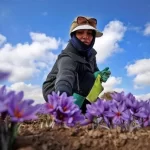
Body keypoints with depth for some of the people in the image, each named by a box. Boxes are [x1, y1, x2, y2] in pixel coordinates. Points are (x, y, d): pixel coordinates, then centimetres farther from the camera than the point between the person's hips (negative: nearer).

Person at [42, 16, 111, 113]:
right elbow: (65, 75, -51)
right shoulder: (68, 57, -31)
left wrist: (99, 75, -23)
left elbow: (95, 72, 1)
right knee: (91, 79, -26)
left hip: (74, 92, 8)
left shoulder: (90, 52, -5)